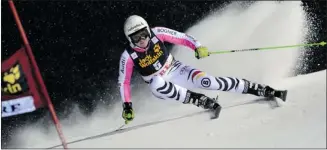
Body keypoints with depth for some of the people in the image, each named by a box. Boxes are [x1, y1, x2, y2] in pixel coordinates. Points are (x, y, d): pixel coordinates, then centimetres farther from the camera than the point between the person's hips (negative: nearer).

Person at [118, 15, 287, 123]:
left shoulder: (156, 33, -17)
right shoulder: (128, 56, -19)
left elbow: (181, 37, -11)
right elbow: (123, 82, -9)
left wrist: (197, 46, -28)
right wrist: (127, 106, -14)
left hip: (176, 70, 1)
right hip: (160, 88, -1)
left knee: (206, 80, -24)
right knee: (156, 83, -38)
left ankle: (267, 91, -21)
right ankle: (207, 103, -34)